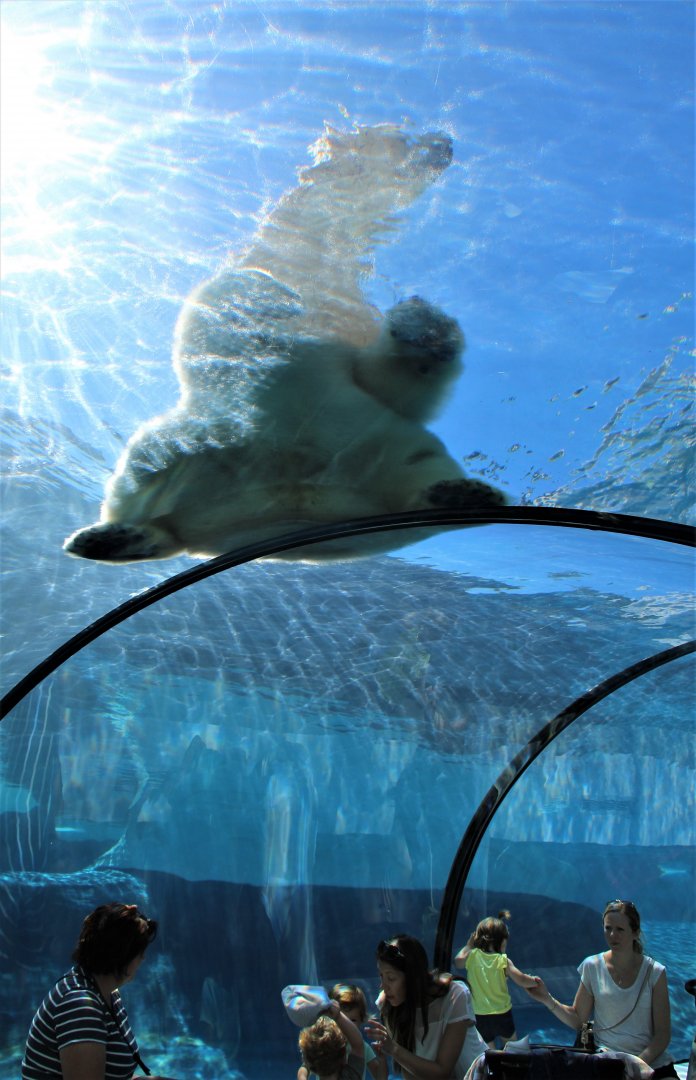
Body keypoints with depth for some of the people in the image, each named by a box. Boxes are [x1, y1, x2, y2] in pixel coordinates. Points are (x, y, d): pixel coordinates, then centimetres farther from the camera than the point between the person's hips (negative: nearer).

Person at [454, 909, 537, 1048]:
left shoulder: (472, 956, -8)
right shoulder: (504, 961, -12)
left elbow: (458, 960, 6)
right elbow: (522, 980, -14)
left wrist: (468, 945, 17)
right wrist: (534, 981, 5)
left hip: (479, 1016, 1)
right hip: (502, 1014, -1)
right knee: (511, 1044, 24)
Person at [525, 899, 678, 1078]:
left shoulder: (654, 972, 0)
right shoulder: (592, 966, 4)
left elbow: (662, 1034, 1)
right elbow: (578, 1020, 7)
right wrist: (548, 1000, -8)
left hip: (652, 1062, 0)